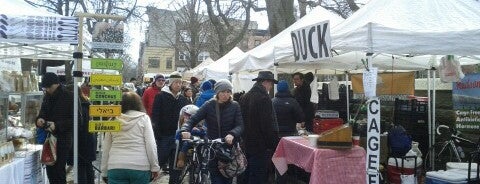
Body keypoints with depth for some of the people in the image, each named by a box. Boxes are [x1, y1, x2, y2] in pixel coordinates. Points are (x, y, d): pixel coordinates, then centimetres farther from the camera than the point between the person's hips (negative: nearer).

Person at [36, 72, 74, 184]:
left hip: (62, 140, -7)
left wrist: (57, 125, -25)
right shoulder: (47, 97, 12)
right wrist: (39, 120, -7)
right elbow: (42, 113, 17)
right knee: (50, 170, 10)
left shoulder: (69, 97, -10)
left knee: (59, 170, -7)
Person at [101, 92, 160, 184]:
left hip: (115, 167, 2)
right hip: (140, 167, -1)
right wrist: (155, 167, 1)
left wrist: (104, 172, 18)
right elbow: (150, 145, -4)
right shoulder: (143, 118, 3)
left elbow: (106, 149, 12)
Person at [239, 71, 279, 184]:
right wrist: (274, 145, -14)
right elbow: (268, 126, -21)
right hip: (260, 145, -9)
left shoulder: (244, 97, 9)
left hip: (246, 144, 9)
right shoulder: (264, 98, -17)